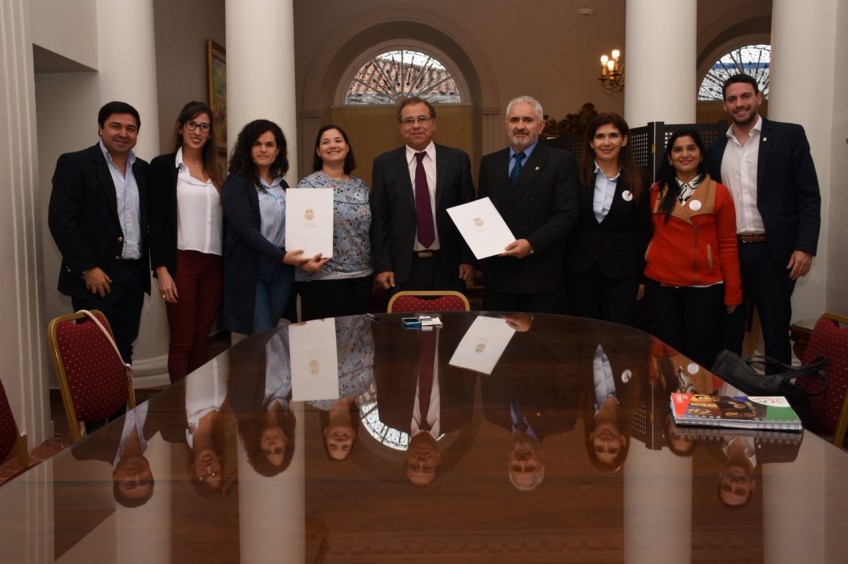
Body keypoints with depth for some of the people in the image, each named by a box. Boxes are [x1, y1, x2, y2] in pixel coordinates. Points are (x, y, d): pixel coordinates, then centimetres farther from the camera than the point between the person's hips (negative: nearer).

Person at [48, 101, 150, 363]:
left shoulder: (143, 169, 12)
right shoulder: (74, 164, -5)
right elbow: (60, 220, -11)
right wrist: (87, 269, -15)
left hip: (134, 275, 5)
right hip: (96, 276, -5)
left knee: (124, 350, 10)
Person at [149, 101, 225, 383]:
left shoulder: (215, 171, 14)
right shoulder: (162, 165, 0)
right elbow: (156, 222, -5)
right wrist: (161, 270, -12)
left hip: (214, 263, 4)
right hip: (181, 263, -4)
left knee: (203, 340, 8)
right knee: (182, 340, 0)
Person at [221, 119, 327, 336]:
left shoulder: (282, 185, 14)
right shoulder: (236, 182, -5)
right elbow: (245, 228, -17)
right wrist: (282, 256, -28)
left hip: (282, 269, 5)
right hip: (250, 270, -5)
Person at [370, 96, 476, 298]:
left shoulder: (457, 159, 3)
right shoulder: (384, 164, 3)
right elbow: (379, 219, 2)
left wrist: (468, 259, 0)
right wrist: (382, 266, -4)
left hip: (447, 266, 1)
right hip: (402, 268, 0)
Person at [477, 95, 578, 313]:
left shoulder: (561, 161, -1)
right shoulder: (489, 163, 13)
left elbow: (567, 214, -8)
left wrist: (532, 244, -18)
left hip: (540, 272, -3)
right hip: (497, 271, 4)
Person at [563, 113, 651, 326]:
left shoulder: (639, 179, 1)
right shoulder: (576, 174, 0)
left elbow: (643, 231, 4)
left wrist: (642, 276, 3)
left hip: (621, 271, 0)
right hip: (580, 269, 1)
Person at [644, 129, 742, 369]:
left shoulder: (719, 192, -1)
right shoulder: (656, 191, 5)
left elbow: (727, 245, 0)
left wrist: (733, 291, -2)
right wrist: (639, 277, 5)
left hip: (705, 287, -2)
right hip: (660, 285, 2)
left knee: (700, 357, 4)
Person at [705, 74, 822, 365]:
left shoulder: (789, 136, 0)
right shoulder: (716, 149, 11)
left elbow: (809, 196, -4)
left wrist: (805, 246, -13)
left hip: (773, 251, -3)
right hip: (728, 251, 3)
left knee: (775, 330, 5)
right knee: (728, 329, 10)